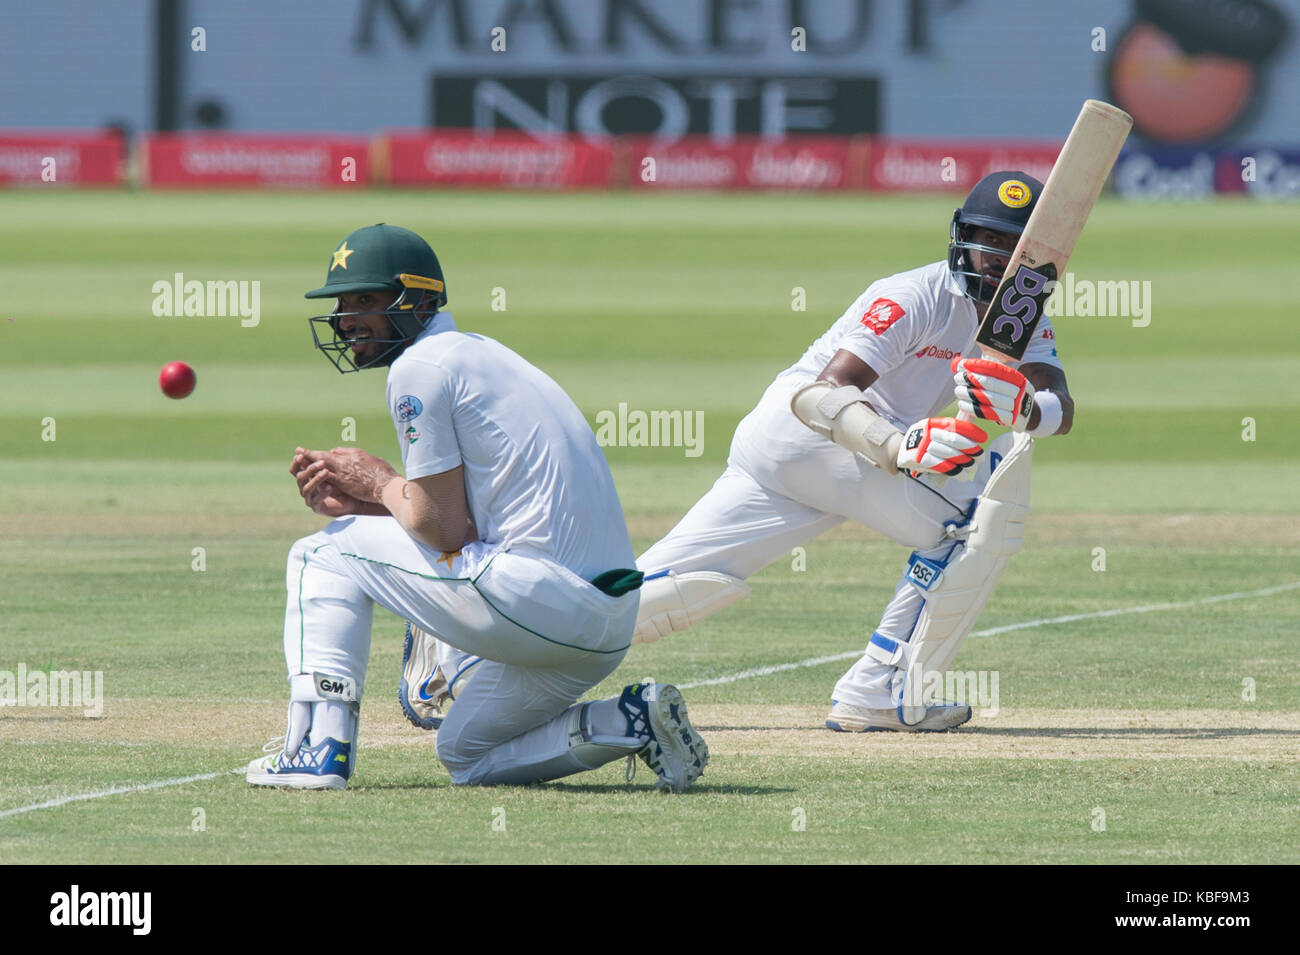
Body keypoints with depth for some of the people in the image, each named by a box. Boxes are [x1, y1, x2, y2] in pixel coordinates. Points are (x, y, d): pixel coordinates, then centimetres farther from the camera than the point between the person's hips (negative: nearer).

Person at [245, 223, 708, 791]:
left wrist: (379, 483, 8)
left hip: (537, 593, -9)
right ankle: (633, 723, 5)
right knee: (464, 755, 25)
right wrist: (361, 502, 12)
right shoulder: (478, 353, 23)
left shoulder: (418, 367, -7)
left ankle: (318, 745, -4)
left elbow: (442, 532, -11)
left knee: (324, 555, 6)